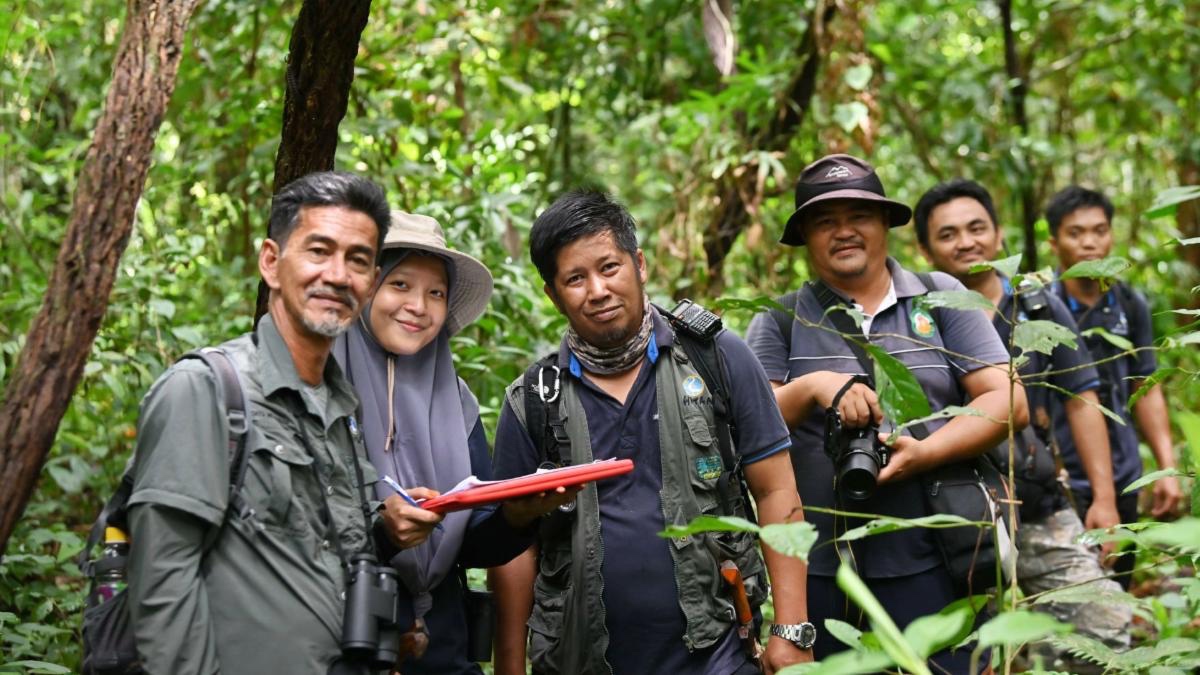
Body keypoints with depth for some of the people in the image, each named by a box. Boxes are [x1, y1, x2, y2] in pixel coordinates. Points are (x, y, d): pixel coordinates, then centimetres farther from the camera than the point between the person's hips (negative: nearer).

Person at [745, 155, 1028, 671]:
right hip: (819, 571, 1)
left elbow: (1008, 401, -1)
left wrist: (926, 452, -15)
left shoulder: (941, 298, 6)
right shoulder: (778, 322, 7)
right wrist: (810, 387, -18)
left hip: (931, 565, 0)